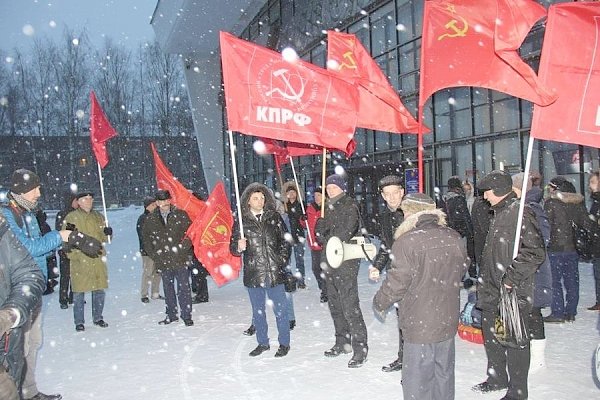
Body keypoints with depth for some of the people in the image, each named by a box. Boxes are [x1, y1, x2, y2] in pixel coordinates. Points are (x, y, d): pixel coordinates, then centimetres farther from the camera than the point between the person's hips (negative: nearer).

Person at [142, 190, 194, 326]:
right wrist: (153, 254, 8)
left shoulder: (180, 215, -3)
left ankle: (186, 315, 10)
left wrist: (185, 246, -12)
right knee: (168, 288, 13)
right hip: (163, 261, 3)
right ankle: (171, 315, 26)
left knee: (183, 287, 0)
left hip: (181, 259, -3)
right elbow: (145, 237, 16)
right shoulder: (151, 219, 4)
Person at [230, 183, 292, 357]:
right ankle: (263, 343, 31)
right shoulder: (242, 221, 0)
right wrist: (238, 247, -20)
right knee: (258, 311, 15)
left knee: (280, 309, 6)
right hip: (253, 274, 1)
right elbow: (233, 247, 2)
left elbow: (285, 241, 7)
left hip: (274, 273, -1)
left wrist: (282, 262, -1)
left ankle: (284, 343, 22)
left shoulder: (274, 217, 2)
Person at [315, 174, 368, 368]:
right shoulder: (329, 207, 16)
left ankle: (360, 348, -2)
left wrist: (327, 239, -3)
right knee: (335, 305, 14)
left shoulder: (350, 206, -7)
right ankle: (342, 343, 28)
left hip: (346, 262, -8)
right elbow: (320, 231, 13)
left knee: (350, 306, -10)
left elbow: (345, 233, -15)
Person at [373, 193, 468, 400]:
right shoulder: (455, 238, -1)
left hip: (419, 325, -6)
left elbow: (396, 283, -16)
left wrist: (379, 303, 1)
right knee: (444, 374, 21)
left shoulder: (406, 241, -20)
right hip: (448, 321, 6)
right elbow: (462, 269, 14)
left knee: (418, 377, 8)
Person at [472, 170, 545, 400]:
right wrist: (484, 280, 19)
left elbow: (535, 253, -23)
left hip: (513, 293, -9)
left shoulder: (519, 213, -16)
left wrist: (512, 277, -22)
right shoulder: (498, 214, 13)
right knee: (491, 336, 20)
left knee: (514, 341, 2)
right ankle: (497, 379, 38)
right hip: (492, 291, 10)